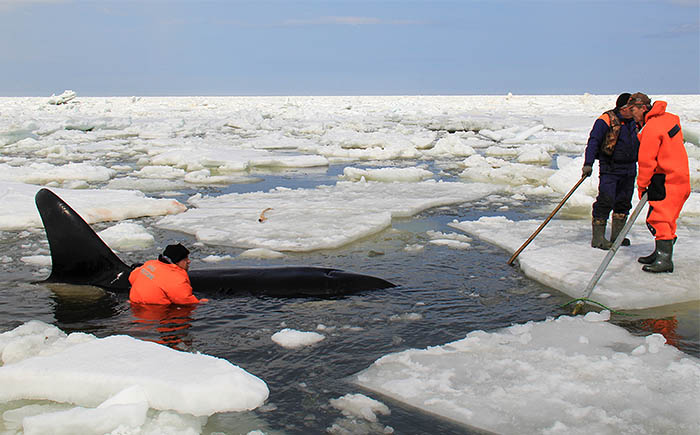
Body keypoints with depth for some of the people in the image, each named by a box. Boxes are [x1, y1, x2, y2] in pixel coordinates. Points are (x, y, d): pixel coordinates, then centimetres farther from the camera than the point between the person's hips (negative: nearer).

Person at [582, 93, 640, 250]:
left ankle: (617, 235, 21)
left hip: (629, 170, 7)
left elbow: (638, 145, 25)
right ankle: (598, 237, -8)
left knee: (623, 202, 9)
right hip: (610, 169, -7)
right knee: (606, 200, -13)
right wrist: (588, 163, -25)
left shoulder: (635, 122, 12)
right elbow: (593, 141, -15)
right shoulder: (606, 120, -10)